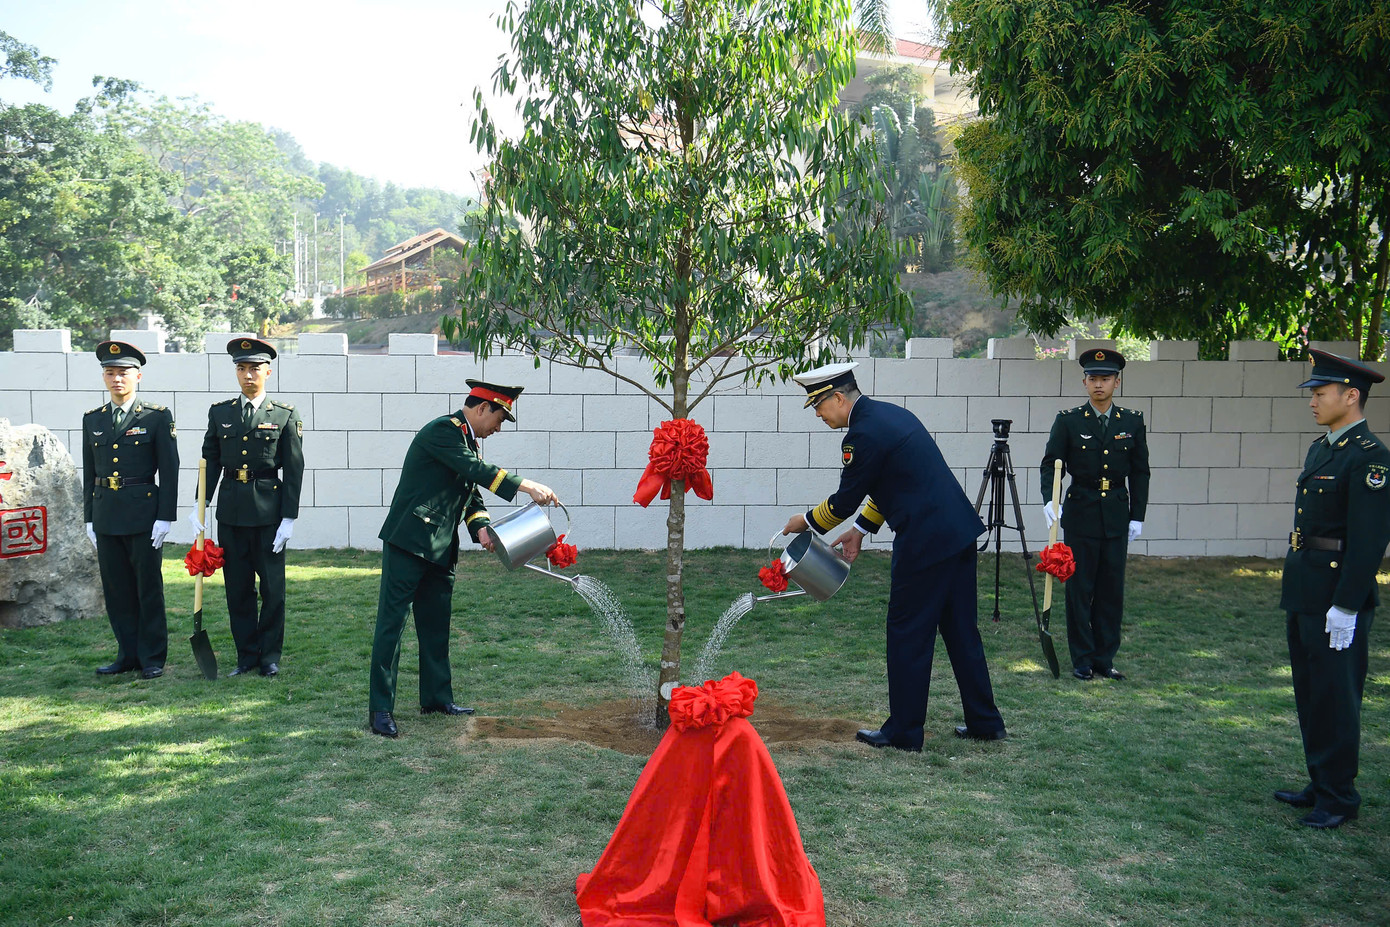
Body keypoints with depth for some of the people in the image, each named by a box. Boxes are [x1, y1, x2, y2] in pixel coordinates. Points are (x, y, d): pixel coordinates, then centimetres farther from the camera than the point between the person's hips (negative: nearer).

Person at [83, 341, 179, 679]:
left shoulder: (158, 417, -3)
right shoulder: (92, 419, 11)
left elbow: (169, 470, -5)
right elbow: (89, 472, 14)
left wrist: (165, 517, -10)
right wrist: (90, 518, 10)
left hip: (143, 513, -5)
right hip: (105, 516, 5)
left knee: (149, 587, 2)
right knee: (116, 588, 10)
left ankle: (152, 658, 12)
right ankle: (128, 654, 20)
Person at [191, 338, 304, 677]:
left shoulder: (286, 416, -1)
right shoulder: (220, 413, 8)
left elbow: (293, 470, -2)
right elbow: (210, 462, 11)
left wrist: (289, 518, -7)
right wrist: (200, 505, 1)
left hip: (268, 511, -3)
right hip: (230, 510, 3)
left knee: (272, 586, 3)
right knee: (237, 586, 8)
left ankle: (270, 655, 16)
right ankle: (247, 654, 20)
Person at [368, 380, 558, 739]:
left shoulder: (469, 440, 16)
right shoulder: (442, 430, -13)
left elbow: (472, 494, 15)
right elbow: (477, 470, -26)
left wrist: (481, 528, -4)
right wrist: (527, 487, -29)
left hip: (440, 549, 10)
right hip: (408, 544, -9)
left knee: (436, 624, 15)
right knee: (392, 622, -4)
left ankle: (437, 697, 25)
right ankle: (380, 708, 1)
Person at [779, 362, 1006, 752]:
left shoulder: (863, 435, -15)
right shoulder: (891, 413, 15)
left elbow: (845, 500, -7)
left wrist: (807, 522, 10)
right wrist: (861, 530, 22)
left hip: (926, 542, -10)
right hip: (959, 532, 10)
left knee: (908, 636, 3)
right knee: (961, 630, 17)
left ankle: (904, 731, 13)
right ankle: (985, 722, 25)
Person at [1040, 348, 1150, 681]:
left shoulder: (1132, 422, 5)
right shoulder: (1068, 421, -2)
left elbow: (1140, 472, 9)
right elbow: (1050, 464, -2)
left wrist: (1137, 516, 5)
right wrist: (1049, 500, -18)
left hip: (1117, 516, 2)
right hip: (1081, 514, -2)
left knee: (1112, 588, 6)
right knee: (1079, 587, 1)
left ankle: (1105, 658, 18)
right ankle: (1082, 659, 12)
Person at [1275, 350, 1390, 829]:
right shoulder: (1320, 448, 13)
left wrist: (1345, 606, -21)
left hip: (1338, 597, -9)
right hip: (1304, 592, 9)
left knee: (1335, 697, 2)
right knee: (1310, 694, 17)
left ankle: (1339, 797, 15)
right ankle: (1321, 784, 30)